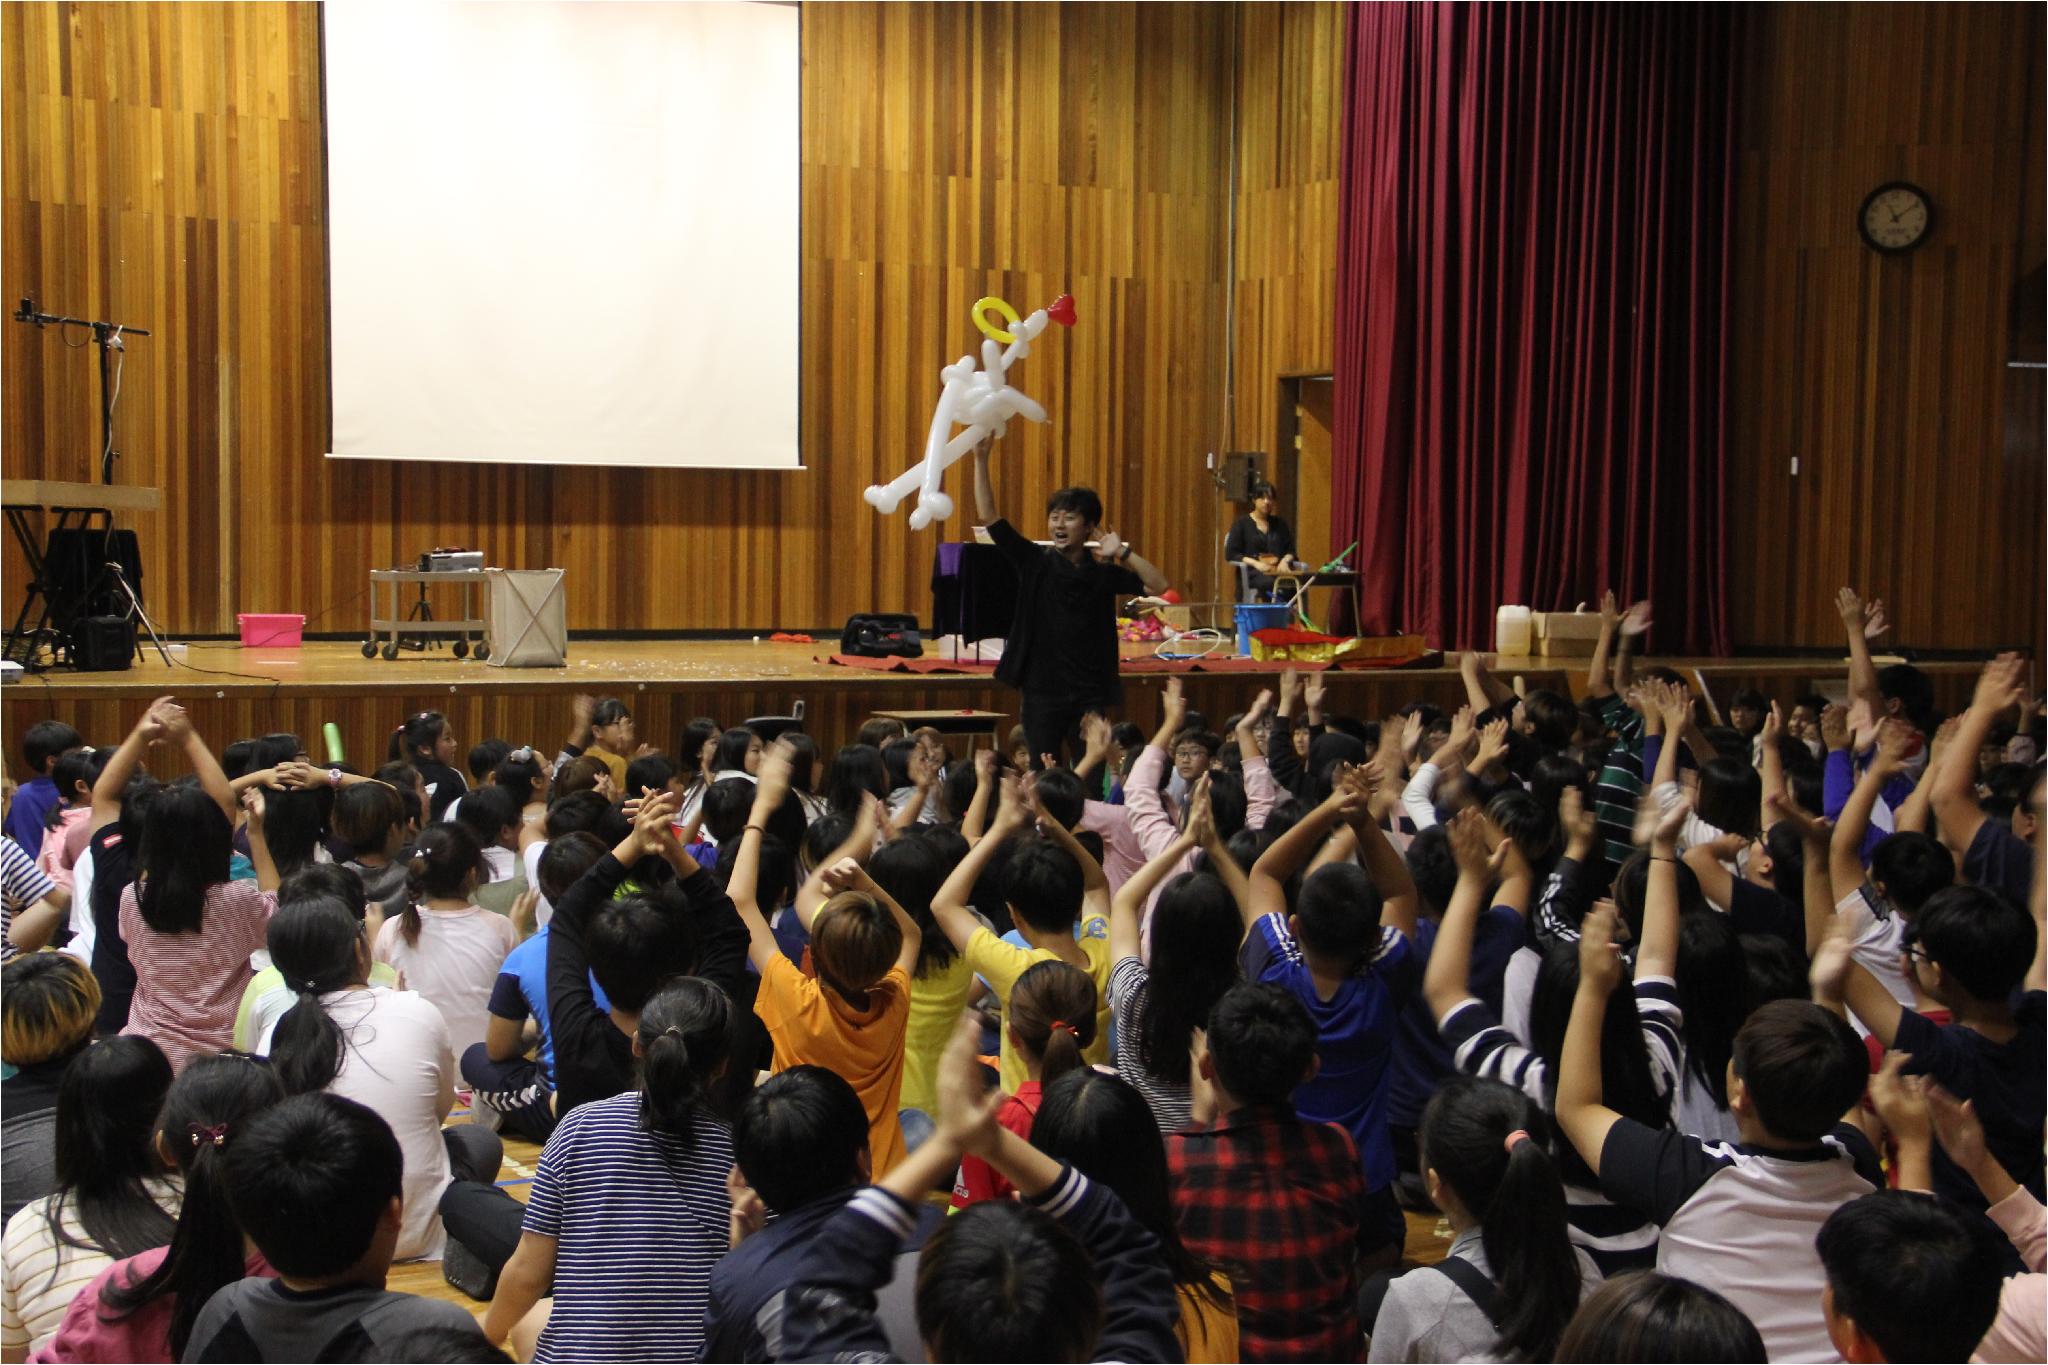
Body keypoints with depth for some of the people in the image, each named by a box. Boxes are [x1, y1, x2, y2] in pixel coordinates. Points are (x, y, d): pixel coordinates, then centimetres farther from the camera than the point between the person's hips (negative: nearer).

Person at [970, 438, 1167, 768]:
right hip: (1042, 688, -1)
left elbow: (1159, 585, -5)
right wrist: (981, 460, -13)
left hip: (1091, 693, 1)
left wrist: (1123, 553, -13)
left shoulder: (1103, 572, 3)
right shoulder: (1036, 562, 0)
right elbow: (989, 516, -6)